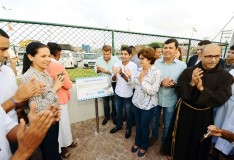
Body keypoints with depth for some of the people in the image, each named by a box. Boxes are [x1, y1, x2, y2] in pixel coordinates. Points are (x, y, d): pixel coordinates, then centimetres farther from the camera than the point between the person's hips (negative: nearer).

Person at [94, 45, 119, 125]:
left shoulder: (115, 59, -12)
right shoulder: (99, 59, -1)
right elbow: (95, 70, 4)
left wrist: (105, 71, -25)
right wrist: (98, 69, -19)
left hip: (113, 83, -2)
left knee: (114, 101, 13)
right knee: (105, 102, 17)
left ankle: (114, 116, 37)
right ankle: (106, 116, 39)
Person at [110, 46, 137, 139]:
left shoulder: (133, 66, -15)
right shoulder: (117, 64, -5)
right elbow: (113, 80, -2)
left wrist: (122, 74, -33)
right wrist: (114, 74, -25)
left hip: (127, 94, -3)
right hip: (117, 92, 4)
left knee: (128, 113, 17)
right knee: (118, 111, 23)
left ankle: (128, 129, 42)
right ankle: (119, 125, 48)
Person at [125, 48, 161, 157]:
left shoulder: (156, 72, -18)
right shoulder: (139, 70, -1)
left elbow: (153, 91, -21)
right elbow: (132, 86, 1)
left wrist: (142, 80, -25)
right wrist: (130, 76, -15)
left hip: (148, 105, -5)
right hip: (136, 102, 5)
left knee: (144, 126, 16)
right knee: (138, 124, 22)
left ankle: (144, 146, 44)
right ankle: (137, 142, 48)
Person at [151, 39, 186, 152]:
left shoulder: (182, 65, -7)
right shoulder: (156, 63, -5)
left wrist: (173, 84, -24)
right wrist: (161, 82, -22)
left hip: (170, 101, -1)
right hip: (156, 98, 1)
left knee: (167, 124, 19)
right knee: (154, 120, 22)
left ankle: (164, 143, 46)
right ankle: (154, 136, 51)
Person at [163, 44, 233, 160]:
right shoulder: (188, 71, -11)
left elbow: (221, 99, -15)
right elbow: (179, 91, -14)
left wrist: (202, 88, -27)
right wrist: (192, 84, -30)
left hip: (204, 115, 1)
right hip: (185, 111, 0)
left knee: (199, 143, 22)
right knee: (180, 139, 18)